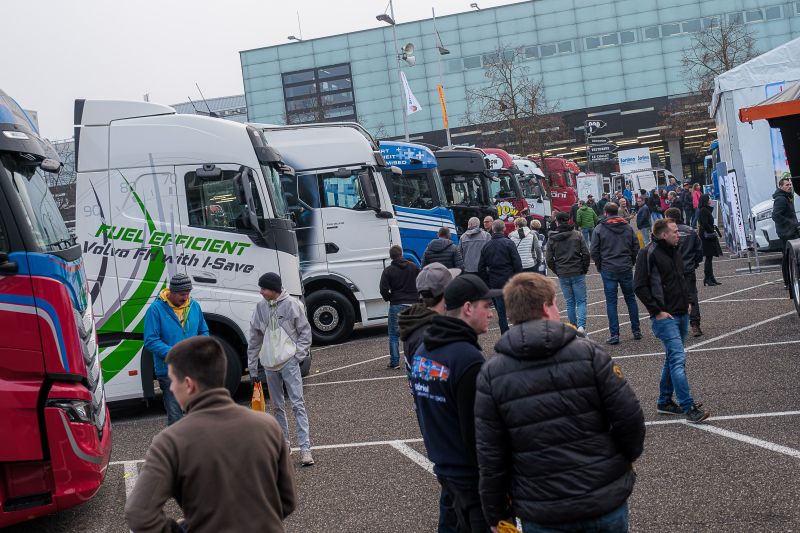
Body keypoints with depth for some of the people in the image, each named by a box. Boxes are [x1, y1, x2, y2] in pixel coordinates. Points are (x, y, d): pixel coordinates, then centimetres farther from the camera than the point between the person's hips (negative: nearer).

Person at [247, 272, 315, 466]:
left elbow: (305, 332, 0)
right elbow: (255, 337, 11)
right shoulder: (260, 307, 6)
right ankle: (284, 443, 24)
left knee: (298, 404, -10)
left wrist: (298, 355, -10)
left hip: (289, 361, -5)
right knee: (278, 406, 13)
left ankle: (305, 448, -12)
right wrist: (252, 367, 11)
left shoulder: (292, 304, -6)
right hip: (269, 363, 5)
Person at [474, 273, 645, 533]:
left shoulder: (491, 374, -7)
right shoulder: (589, 353, -9)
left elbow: (490, 456, -6)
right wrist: (628, 456, 12)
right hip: (606, 501, 0)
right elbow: (629, 417, -8)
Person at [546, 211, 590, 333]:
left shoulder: (552, 239, 1)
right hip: (578, 273, -1)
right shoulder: (577, 235, -3)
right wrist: (584, 269, 6)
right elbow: (586, 254, -6)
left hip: (562, 275, 1)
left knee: (570, 303, 13)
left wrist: (557, 272, 12)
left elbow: (549, 260, 1)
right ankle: (581, 326, -15)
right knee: (581, 301, 2)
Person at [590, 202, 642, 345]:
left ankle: (614, 334, 0)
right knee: (630, 298, 14)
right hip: (626, 269, 3)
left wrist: (600, 266, 9)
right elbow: (636, 248, 3)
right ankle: (636, 330, 19)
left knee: (611, 301, 2)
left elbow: (594, 251, -5)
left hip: (608, 270, -3)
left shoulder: (600, 228, -5)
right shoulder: (628, 227, 3)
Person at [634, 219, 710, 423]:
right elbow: (640, 286, -17)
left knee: (672, 359, 14)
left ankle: (664, 402, 25)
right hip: (665, 317, -9)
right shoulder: (648, 254, -13)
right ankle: (689, 407, -13)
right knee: (678, 359, -13)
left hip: (682, 315, 9)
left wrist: (687, 301, 16)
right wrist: (657, 311, -17)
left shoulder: (675, 252, 12)